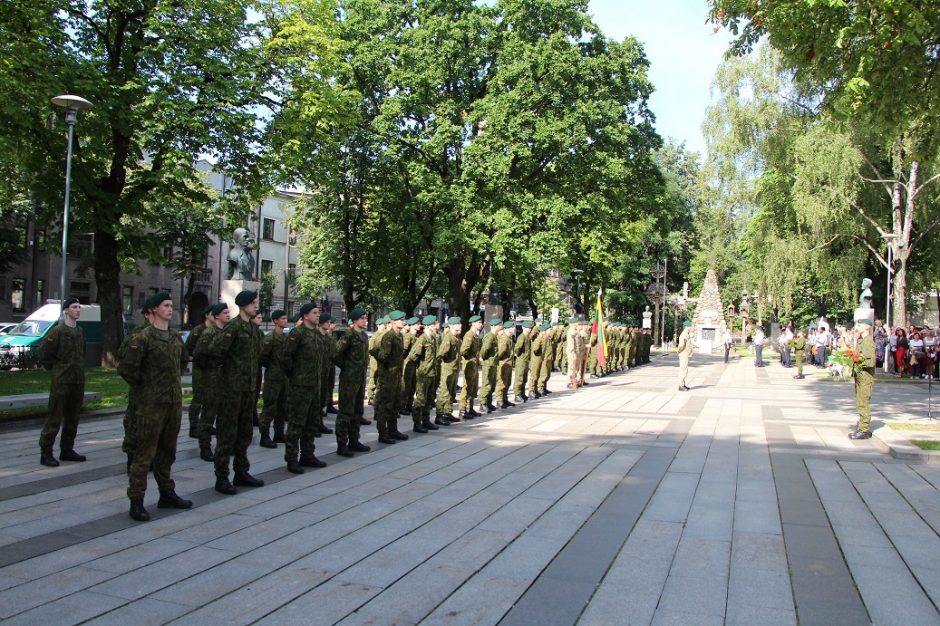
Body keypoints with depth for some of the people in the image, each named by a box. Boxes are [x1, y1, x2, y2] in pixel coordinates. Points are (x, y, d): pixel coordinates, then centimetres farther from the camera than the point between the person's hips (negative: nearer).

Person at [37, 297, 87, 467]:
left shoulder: (80, 332, 13)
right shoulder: (58, 331, -8)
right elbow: (43, 354, -7)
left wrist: (80, 369, 13)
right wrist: (55, 369, -1)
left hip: (78, 381, 7)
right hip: (61, 382, -7)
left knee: (72, 418, 12)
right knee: (55, 418, -5)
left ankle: (67, 450, 21)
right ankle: (45, 453, 2)